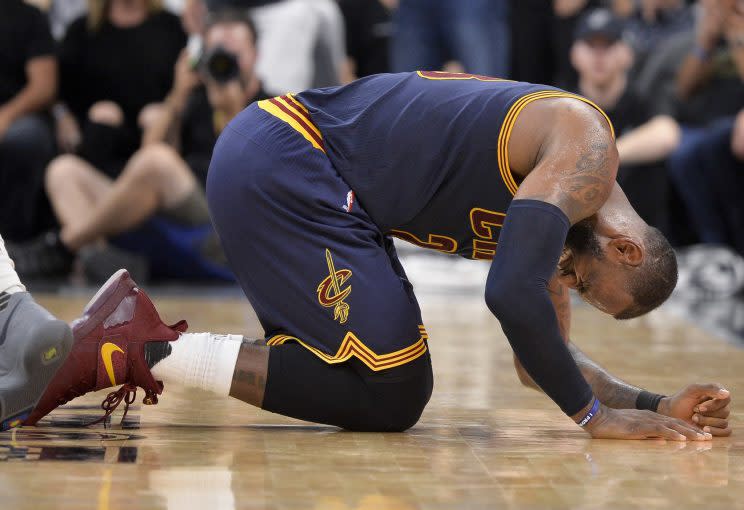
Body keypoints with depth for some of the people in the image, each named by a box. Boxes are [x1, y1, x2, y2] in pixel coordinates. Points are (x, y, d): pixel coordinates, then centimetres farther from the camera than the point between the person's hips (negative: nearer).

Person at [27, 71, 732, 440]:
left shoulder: (555, 193, 18)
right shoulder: (586, 147, -10)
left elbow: (541, 358, 23)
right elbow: (513, 295, -24)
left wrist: (654, 405, 10)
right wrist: (595, 415, -14)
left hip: (269, 161, 10)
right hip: (280, 168, -10)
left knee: (397, 380, 15)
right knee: (390, 394, -11)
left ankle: (140, 324, 14)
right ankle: (143, 352, -13)